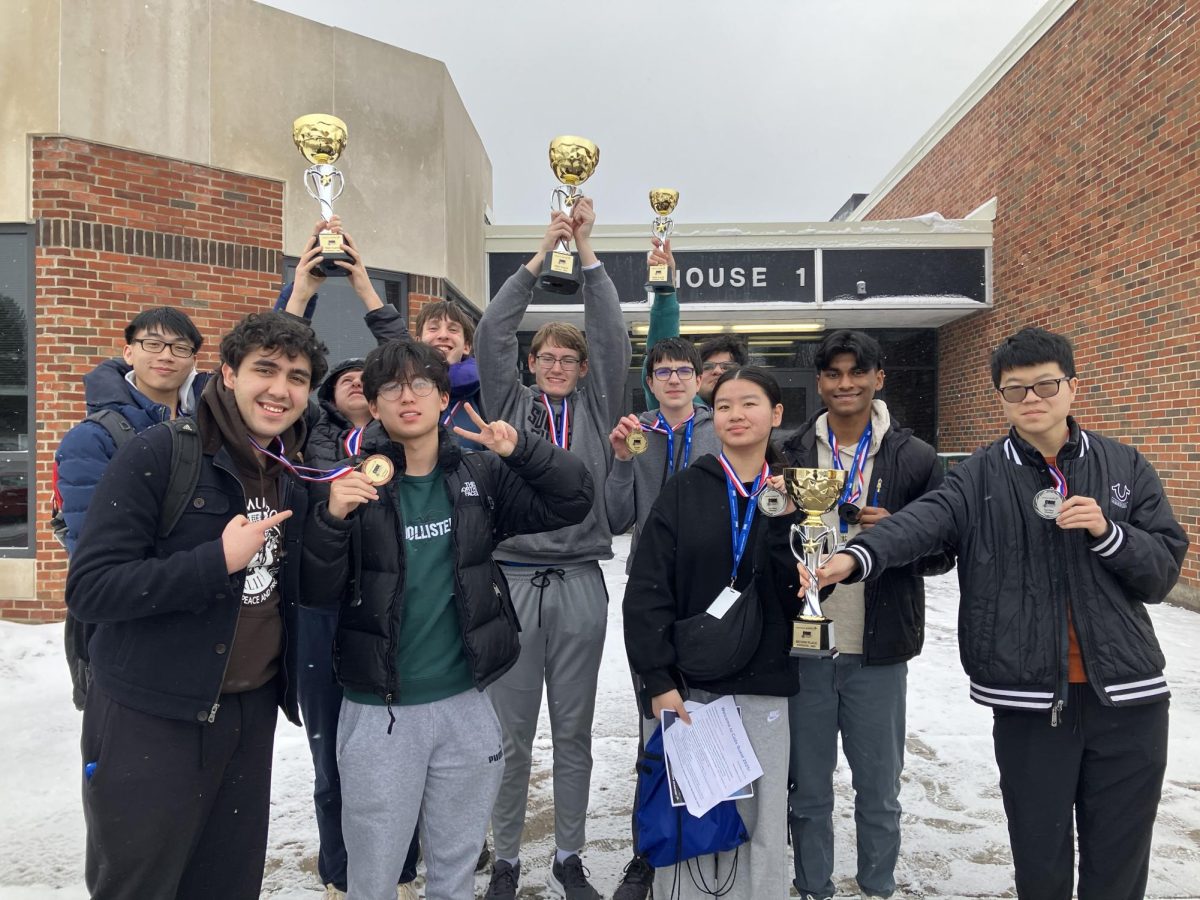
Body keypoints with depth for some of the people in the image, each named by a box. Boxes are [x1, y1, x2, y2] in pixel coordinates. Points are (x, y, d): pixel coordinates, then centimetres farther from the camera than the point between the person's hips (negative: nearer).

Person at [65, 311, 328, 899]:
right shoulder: (160, 454, -13)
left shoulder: (294, 475, 7)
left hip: (251, 714, 6)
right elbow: (88, 590, -18)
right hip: (150, 722, -5)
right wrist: (219, 560, -23)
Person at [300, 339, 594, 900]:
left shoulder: (481, 475, 0)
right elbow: (315, 593, -10)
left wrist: (523, 450, -14)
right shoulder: (351, 481, -7)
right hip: (379, 712, -2)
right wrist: (332, 518, -28)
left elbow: (574, 501, 1)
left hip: (466, 704, 2)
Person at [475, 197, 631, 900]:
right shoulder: (510, 403, 7)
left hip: (580, 582, 1)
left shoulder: (596, 407, 9)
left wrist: (587, 251, -4)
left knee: (574, 729, 12)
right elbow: (492, 333, -3)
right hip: (513, 577, -1)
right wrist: (542, 253, -5)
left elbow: (613, 337, -2)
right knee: (512, 730, 8)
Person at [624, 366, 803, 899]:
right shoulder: (684, 490, -1)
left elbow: (800, 598, -4)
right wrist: (658, 681, -11)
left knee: (760, 820, 8)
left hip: (761, 688, 1)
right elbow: (646, 593, -4)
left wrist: (783, 522, -14)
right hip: (684, 683, -1)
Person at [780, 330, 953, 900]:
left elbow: (942, 554, 2)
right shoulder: (792, 454, 3)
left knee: (879, 792, 14)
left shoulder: (914, 458, 0)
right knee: (807, 791, 14)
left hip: (879, 651, -1)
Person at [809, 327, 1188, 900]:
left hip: (1127, 697, 2)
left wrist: (1106, 531, -16)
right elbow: (921, 522, -22)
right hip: (1029, 701, -1)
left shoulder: (1124, 466, 5)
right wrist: (857, 556, -41)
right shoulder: (980, 478, -2)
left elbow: (1163, 570, 4)